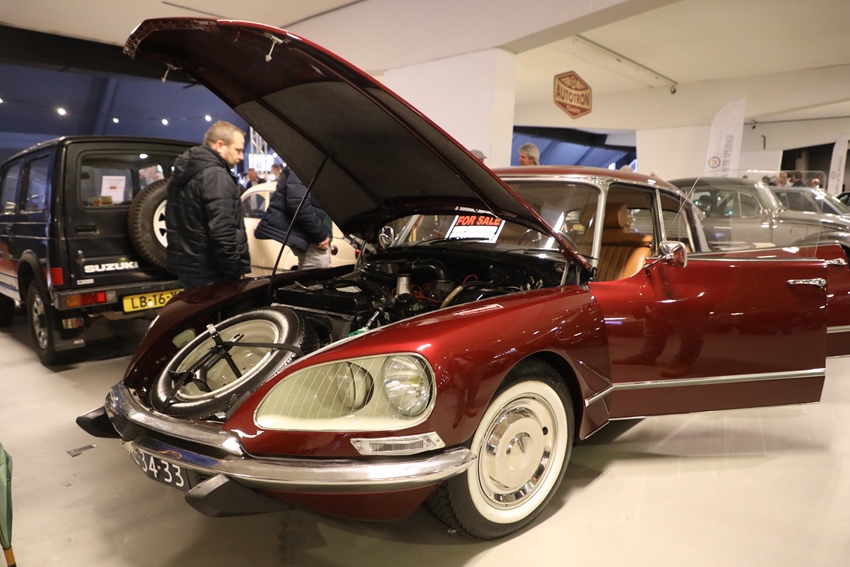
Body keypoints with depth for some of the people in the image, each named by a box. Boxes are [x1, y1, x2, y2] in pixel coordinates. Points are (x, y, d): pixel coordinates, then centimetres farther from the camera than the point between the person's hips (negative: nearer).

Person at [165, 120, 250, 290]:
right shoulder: (216, 176, -16)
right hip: (207, 271, -10)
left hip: (183, 264, 10)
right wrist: (235, 272, -17)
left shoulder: (183, 173, 15)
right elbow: (223, 233, -25)